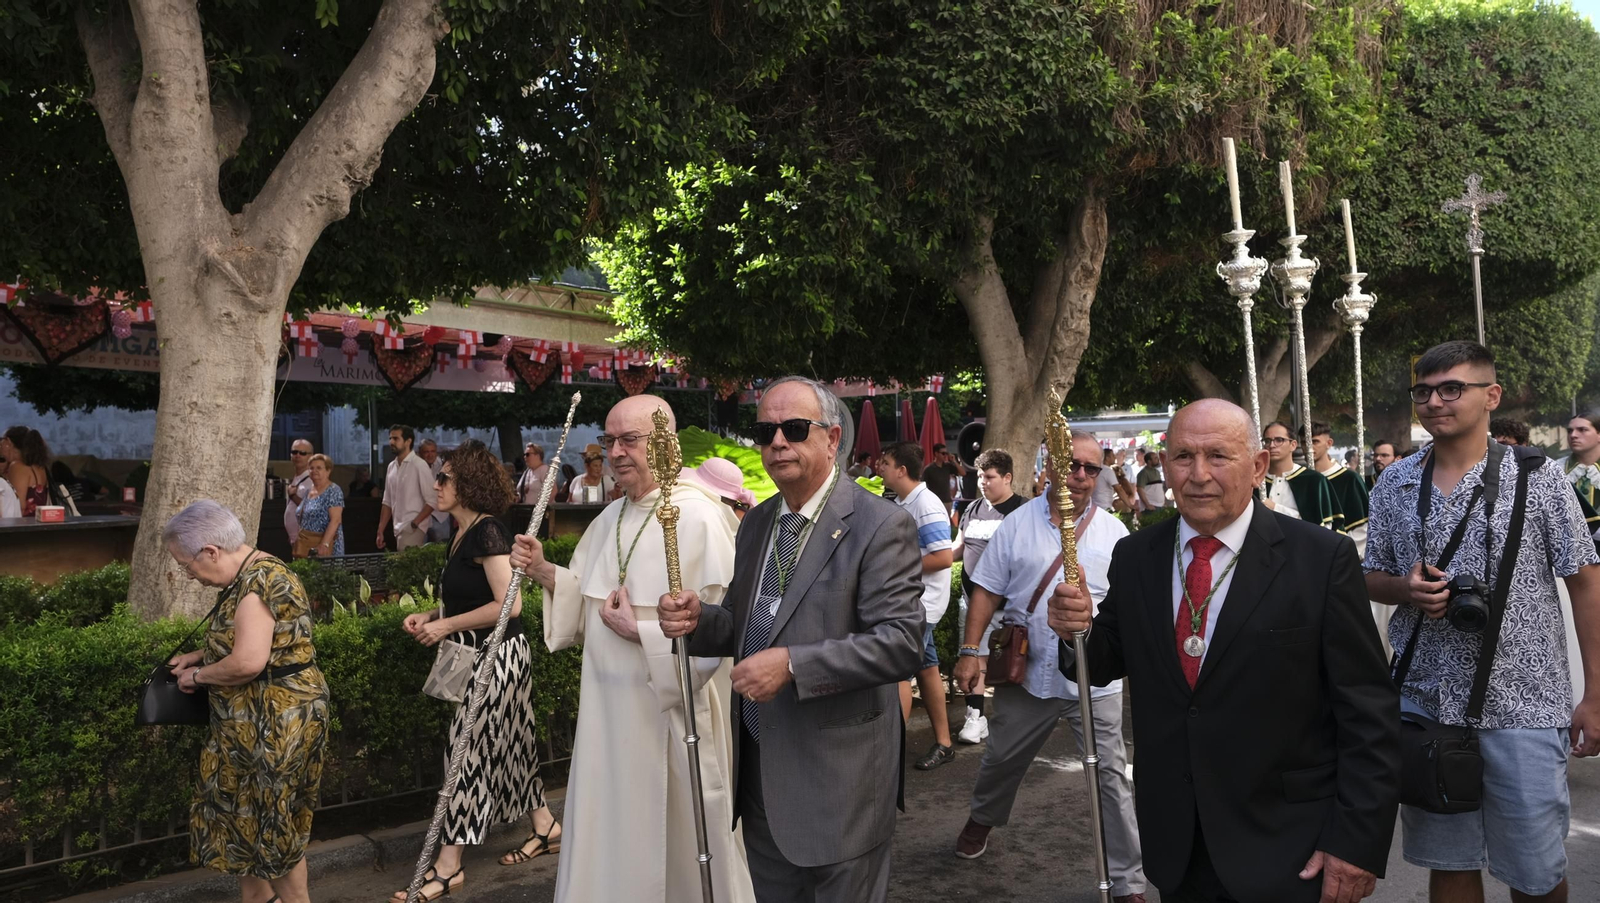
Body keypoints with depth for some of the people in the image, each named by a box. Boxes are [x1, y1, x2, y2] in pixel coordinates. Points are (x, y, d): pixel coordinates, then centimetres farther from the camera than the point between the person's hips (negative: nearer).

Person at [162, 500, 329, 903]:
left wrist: (198, 676, -13)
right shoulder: (251, 575, 10)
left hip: (275, 722, -10)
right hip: (255, 722, 10)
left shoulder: (259, 581, -23)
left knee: (273, 824, 4)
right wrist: (201, 655, 12)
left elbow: (249, 661, -29)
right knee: (247, 818, 19)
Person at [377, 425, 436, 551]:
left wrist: (413, 524, -17)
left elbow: (431, 501, -12)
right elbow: (387, 502, 17)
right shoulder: (391, 466, 12)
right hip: (398, 529, 7)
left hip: (413, 530, -7)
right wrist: (380, 531, 12)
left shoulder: (419, 465, -10)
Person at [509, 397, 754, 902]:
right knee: (607, 838, 16)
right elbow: (590, 600, 16)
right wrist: (545, 574, 0)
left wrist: (640, 632, -20)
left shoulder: (699, 517, -17)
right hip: (608, 709, 7)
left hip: (671, 713, -7)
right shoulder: (610, 518, 9)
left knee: (678, 846, 9)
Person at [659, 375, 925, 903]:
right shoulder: (756, 523, 9)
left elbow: (901, 643, -21)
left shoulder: (880, 526, -14)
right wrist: (698, 622, -7)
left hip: (839, 777, -6)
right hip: (759, 767, 7)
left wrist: (792, 664, -27)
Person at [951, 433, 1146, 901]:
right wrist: (970, 650, -6)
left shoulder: (1113, 532, 1)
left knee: (1111, 776, 0)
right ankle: (981, 820, 48)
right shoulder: (1018, 524, 0)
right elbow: (987, 591, 1)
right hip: (1026, 672, 1)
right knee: (1002, 760, 18)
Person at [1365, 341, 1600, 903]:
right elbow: (1372, 578, 13)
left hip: (1522, 705, -2)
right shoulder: (1394, 485, 5)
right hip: (1426, 701, 3)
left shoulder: (1539, 478, -4)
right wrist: (1406, 590, -10)